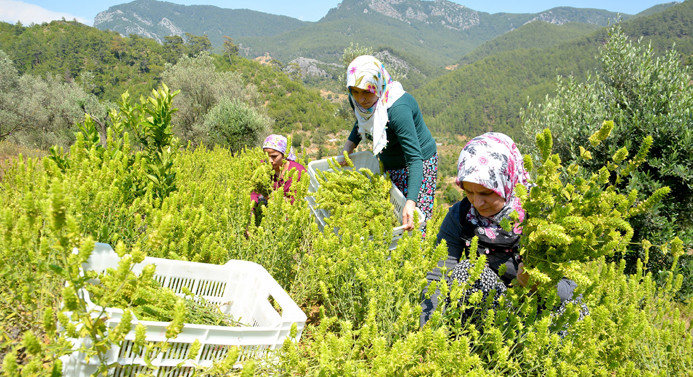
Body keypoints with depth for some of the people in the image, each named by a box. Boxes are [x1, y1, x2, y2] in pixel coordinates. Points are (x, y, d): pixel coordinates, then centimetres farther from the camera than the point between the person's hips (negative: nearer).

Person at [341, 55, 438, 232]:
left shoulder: (397, 108, -34)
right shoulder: (356, 100, -12)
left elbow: (414, 158, -36)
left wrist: (411, 201, -44)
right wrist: (349, 144, -1)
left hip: (419, 164, -7)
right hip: (387, 164, 7)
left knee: (414, 226, -11)